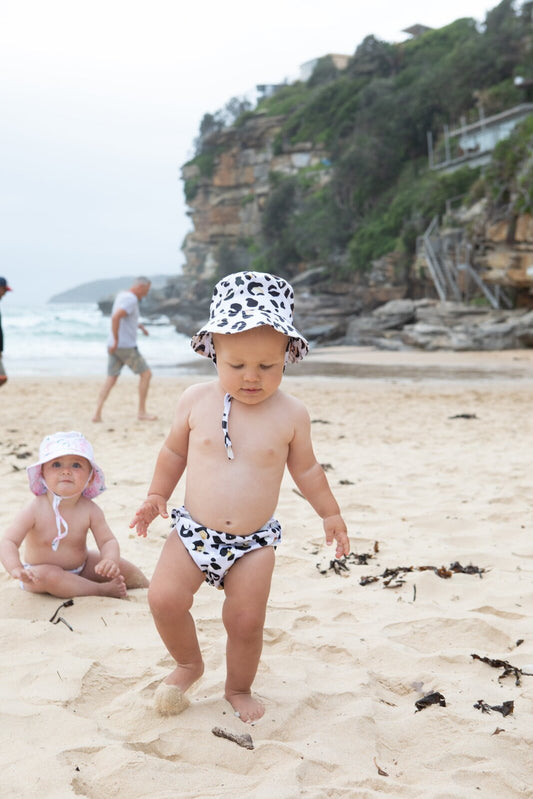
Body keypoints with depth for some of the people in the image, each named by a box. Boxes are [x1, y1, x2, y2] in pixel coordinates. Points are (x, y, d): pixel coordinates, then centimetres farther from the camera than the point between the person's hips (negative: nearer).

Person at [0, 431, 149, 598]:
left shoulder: (90, 510, -15)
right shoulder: (35, 510, -24)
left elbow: (108, 541, -16)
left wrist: (110, 561, -40)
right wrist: (16, 569, -49)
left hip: (81, 566, 4)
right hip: (40, 573, -3)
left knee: (125, 568, -4)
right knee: (46, 575, -37)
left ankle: (148, 587, 27)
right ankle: (102, 590, -26)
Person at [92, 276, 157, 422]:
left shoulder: (121, 295, 16)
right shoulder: (131, 299, -15)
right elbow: (115, 317, -29)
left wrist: (139, 326, 25)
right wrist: (116, 340, -24)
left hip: (114, 346, 9)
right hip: (126, 346, -9)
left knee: (111, 380, 8)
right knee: (146, 374, 2)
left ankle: (97, 414, 1)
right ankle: (142, 412, 6)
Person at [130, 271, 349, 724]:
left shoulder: (291, 414, -7)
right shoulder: (196, 401, -6)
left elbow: (306, 469, 8)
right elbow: (175, 451, 10)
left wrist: (330, 513, 14)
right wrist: (157, 495, 8)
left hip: (254, 542, -1)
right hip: (194, 532, 1)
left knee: (246, 622, 2)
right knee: (164, 599, -11)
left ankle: (239, 688, 31)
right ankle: (189, 663, 20)